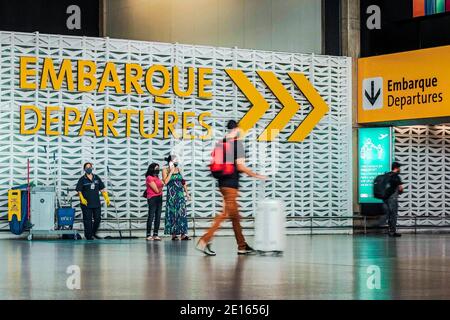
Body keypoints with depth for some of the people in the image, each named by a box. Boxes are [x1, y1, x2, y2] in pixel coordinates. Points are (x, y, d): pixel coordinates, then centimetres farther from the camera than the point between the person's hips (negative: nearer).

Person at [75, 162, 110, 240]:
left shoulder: (96, 178, 9)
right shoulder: (82, 180, -3)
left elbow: (102, 189, 13)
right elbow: (79, 191, -7)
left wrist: (107, 198, 7)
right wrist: (82, 199, -23)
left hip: (96, 203, 4)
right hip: (86, 204, -4)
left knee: (98, 219, 6)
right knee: (88, 220, -1)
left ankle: (93, 233, 25)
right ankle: (88, 236, 7)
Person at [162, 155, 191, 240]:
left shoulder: (178, 169, 12)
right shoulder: (165, 170, -1)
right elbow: (165, 182, -14)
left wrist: (187, 193, 14)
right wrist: (171, 171, -12)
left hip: (180, 194, 4)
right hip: (171, 194, -4)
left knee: (182, 213, -4)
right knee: (172, 213, -1)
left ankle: (183, 234, -6)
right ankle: (173, 234, 3)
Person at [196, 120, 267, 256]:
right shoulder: (237, 143, -10)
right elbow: (240, 166, -16)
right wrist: (256, 176, -6)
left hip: (223, 182, 9)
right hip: (231, 184, -9)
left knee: (235, 215, 13)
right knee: (226, 213, -9)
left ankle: (242, 246, 17)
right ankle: (204, 241, -17)